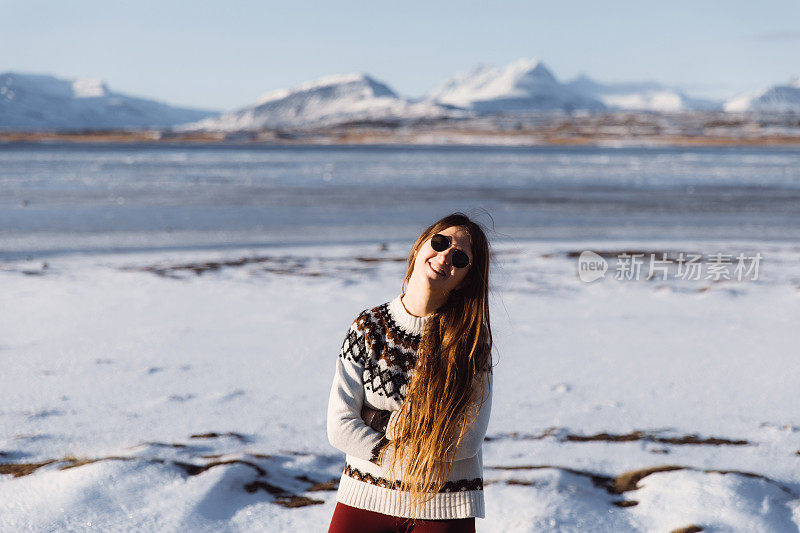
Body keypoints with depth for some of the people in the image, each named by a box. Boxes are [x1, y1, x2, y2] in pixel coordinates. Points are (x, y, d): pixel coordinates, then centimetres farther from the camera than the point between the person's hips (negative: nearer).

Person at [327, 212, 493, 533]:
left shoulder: (471, 337, -7)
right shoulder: (369, 327, -2)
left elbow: (468, 439, -13)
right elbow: (339, 426, -6)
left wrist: (385, 425, -12)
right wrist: (411, 460, -14)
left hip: (445, 507, -1)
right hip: (365, 498, 2)